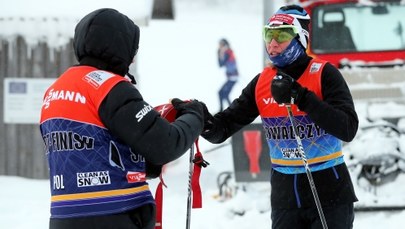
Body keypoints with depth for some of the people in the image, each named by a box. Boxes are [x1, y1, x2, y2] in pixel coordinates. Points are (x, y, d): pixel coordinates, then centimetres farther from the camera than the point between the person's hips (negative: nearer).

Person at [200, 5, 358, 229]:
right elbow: (223, 127, 2)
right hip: (285, 195, 5)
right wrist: (205, 121, -21)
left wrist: (301, 97, -29)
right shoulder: (262, 82, 3)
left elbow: (347, 129, -22)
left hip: (328, 193, -5)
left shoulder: (323, 74, -10)